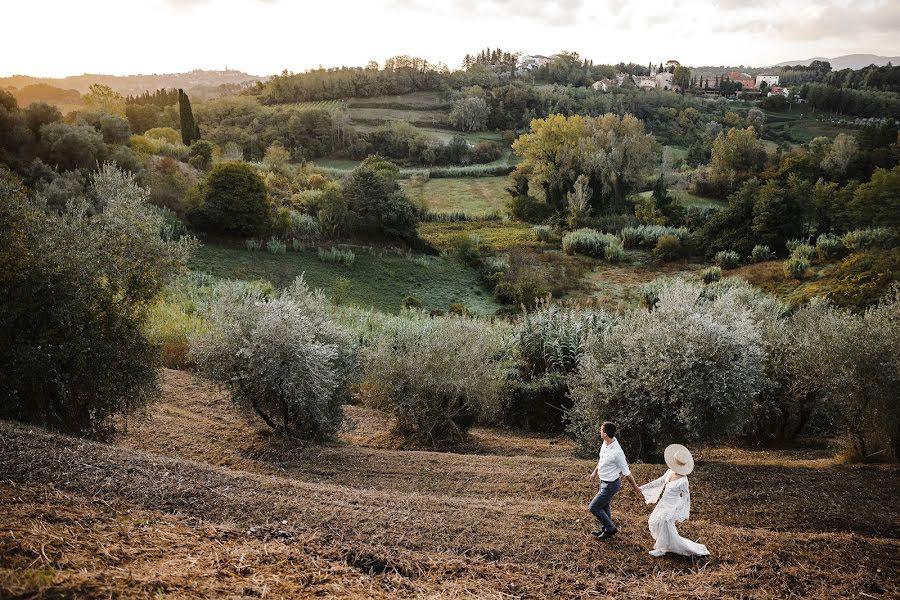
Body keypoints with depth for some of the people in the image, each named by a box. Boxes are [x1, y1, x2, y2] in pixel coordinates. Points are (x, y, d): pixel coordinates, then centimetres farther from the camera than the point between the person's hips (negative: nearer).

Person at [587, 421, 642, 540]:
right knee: (605, 506, 25)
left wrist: (636, 488, -10)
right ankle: (605, 528, 45)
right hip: (604, 481, 8)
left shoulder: (617, 453, -35)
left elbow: (627, 472, -22)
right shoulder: (605, 443, -10)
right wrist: (595, 471, 23)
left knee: (593, 507, 2)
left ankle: (610, 528, 20)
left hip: (610, 484, -8)